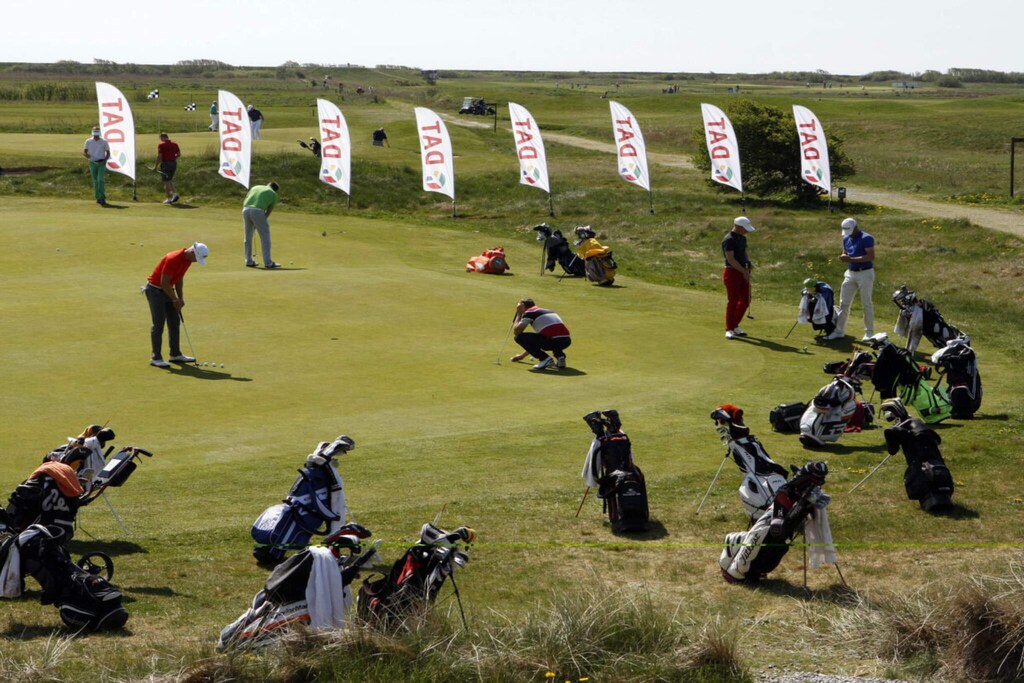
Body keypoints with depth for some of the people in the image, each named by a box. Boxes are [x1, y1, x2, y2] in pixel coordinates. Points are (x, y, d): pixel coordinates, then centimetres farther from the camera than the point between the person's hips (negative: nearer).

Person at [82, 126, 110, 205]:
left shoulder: (104, 142, 0)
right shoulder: (88, 142, 4)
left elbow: (108, 153, 7)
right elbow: (84, 152, 7)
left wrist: (105, 160, -12)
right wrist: (86, 155, -18)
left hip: (101, 163, -2)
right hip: (92, 163, 2)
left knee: (101, 180, -16)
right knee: (95, 181, 6)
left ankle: (102, 198, -18)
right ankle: (98, 198, 14)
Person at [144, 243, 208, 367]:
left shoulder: (188, 259, 1)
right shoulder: (173, 259, -28)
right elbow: (164, 282, -25)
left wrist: (180, 298, 5)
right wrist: (175, 299, -15)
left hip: (167, 290, 9)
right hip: (155, 290, -9)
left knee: (175, 322, 9)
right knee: (159, 324, -8)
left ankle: (175, 354, 17)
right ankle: (156, 358, -3)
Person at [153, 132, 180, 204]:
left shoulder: (161, 145, -10)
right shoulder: (174, 144, 7)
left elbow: (159, 156, -15)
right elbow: (179, 154, 10)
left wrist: (156, 166, -9)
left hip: (165, 163, -6)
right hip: (173, 163, 6)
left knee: (166, 182, 2)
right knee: (170, 180, 21)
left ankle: (169, 199, 3)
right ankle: (175, 193, 4)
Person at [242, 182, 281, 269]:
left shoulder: (255, 187, 29)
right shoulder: (274, 194, 18)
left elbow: (244, 202, 21)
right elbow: (268, 212, 16)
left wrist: (244, 220, 24)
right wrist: (257, 224, 22)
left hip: (246, 210, 4)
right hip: (258, 211, -4)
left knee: (248, 236, 18)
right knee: (265, 236, 6)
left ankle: (249, 261, 22)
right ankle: (268, 263, 5)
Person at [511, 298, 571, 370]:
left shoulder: (528, 313, 6)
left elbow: (517, 331, 2)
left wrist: (519, 314, 18)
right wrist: (522, 355, 46)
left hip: (552, 341, -8)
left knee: (519, 337, 5)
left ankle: (545, 358, -5)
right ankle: (560, 355, 15)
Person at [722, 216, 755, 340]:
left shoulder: (742, 238, 11)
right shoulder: (729, 240, -17)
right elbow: (731, 259, -21)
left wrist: (748, 263, 2)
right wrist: (744, 271, -19)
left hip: (742, 273, 9)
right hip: (731, 273, -9)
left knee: (745, 301, 9)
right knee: (733, 301, -5)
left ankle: (735, 326, 21)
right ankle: (729, 330, 3)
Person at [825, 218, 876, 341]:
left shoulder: (866, 238, -13)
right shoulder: (846, 239, 10)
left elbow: (871, 256, -21)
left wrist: (851, 259, -24)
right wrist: (843, 257, -6)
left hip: (865, 273, -7)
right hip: (851, 273, 7)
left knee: (866, 303, -1)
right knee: (844, 303, 5)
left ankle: (869, 333, 7)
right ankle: (839, 331, 9)